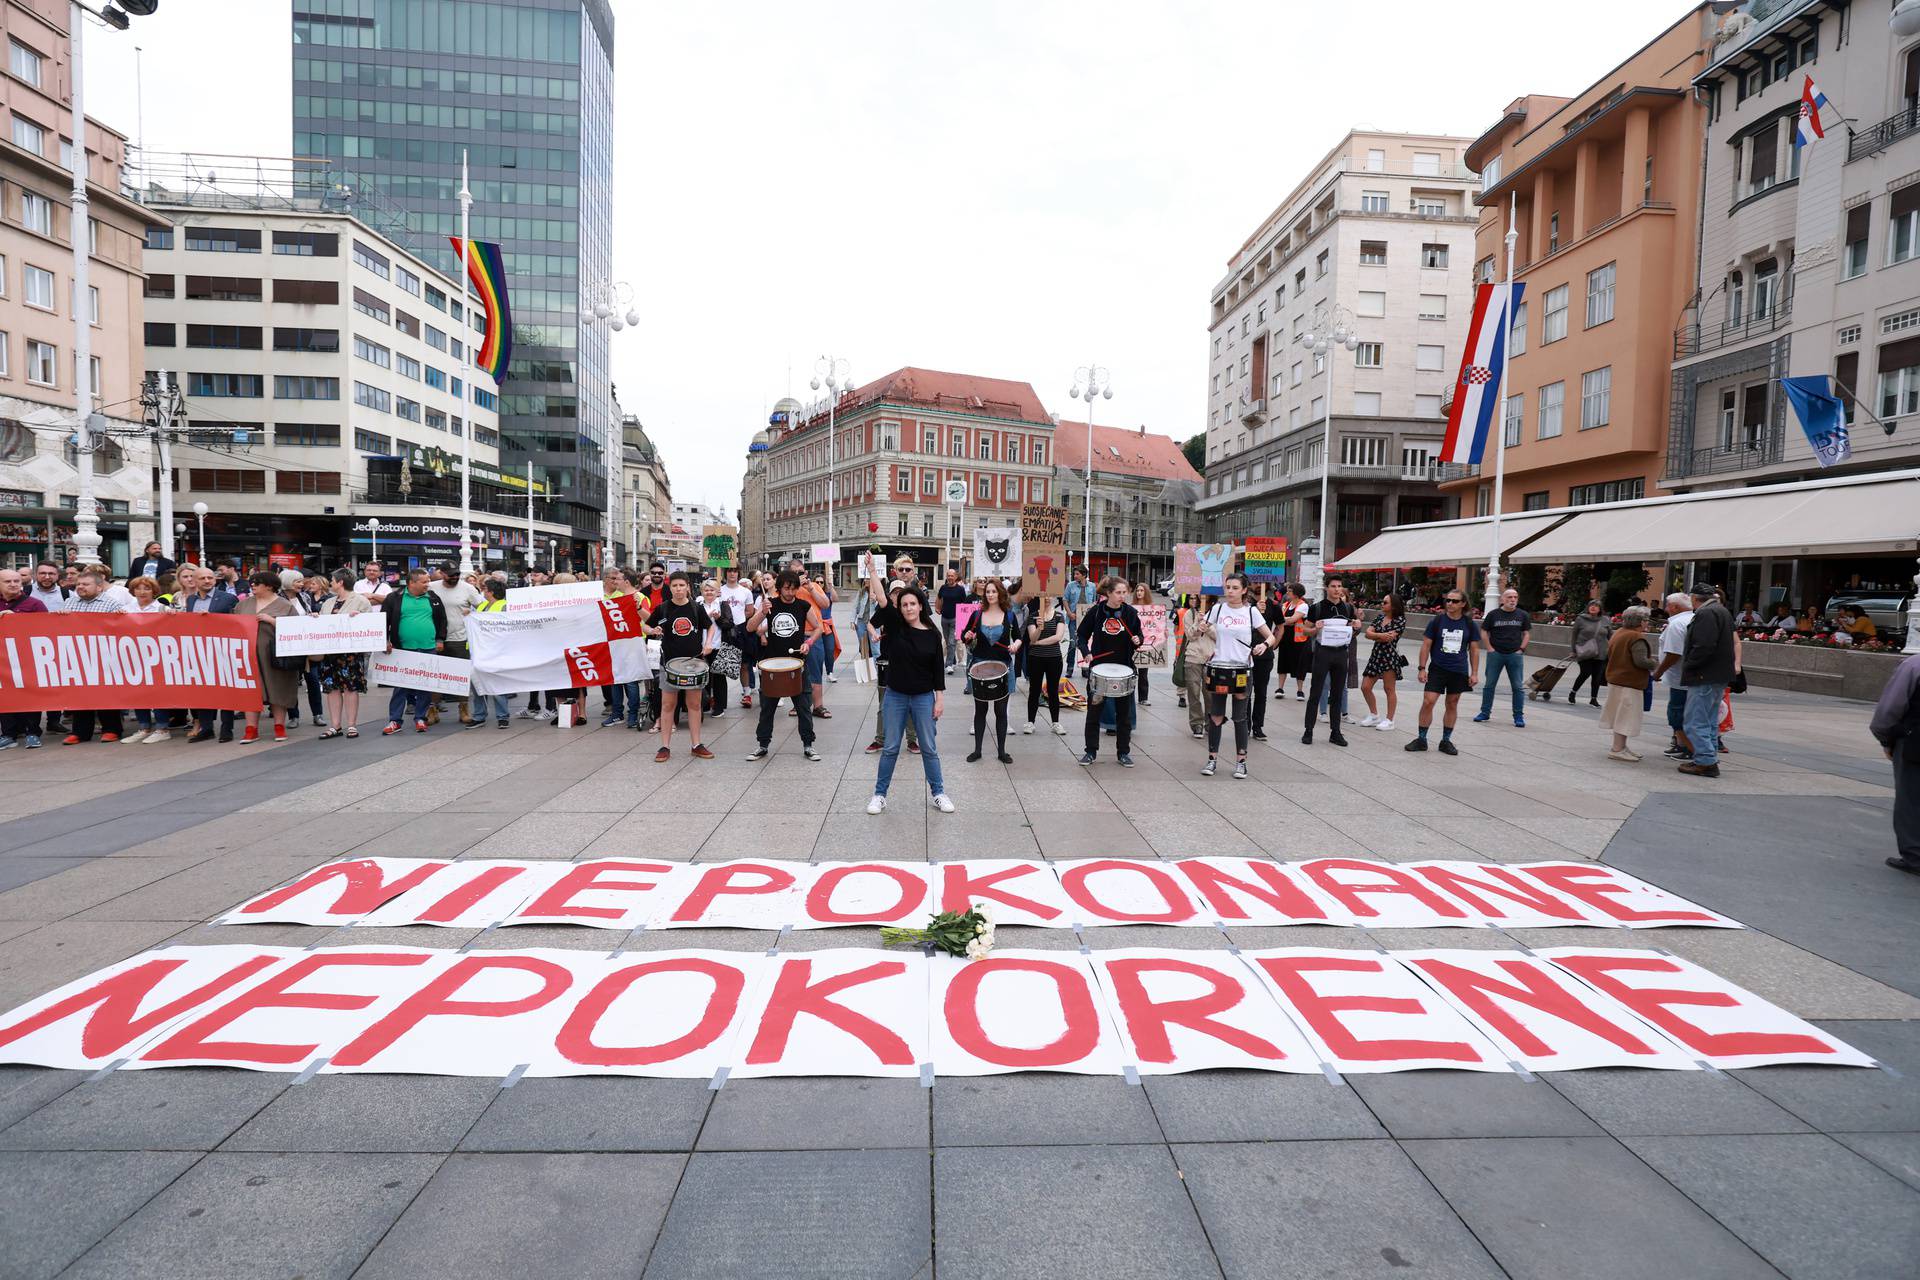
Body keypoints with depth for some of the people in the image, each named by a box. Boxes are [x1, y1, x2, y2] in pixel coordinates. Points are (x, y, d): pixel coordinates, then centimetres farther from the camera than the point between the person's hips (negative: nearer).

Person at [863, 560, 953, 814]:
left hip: (924, 697, 0)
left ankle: (938, 793, 22)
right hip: (895, 696, 0)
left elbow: (938, 669, -1)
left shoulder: (933, 634, -4)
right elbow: (882, 600, -17)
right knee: (890, 748, 9)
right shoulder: (895, 625, -4)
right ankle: (879, 794, 20)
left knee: (929, 748, 9)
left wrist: (940, 698, -3)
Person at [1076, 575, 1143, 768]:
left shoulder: (1130, 612, -2)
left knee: (1124, 712, 7)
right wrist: (1086, 652, -12)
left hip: (1123, 668, 1)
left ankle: (1123, 752, 17)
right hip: (1099, 667, -1)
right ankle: (1091, 751, 17)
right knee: (1094, 710, 6)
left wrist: (1137, 640, -12)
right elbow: (1083, 634, 3)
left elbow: (1138, 634, 10)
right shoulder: (1096, 611, -5)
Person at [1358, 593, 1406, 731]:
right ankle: (1374, 715, 22)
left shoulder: (1400, 620, -8)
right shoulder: (1379, 617, 11)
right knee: (1365, 687, 6)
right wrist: (1381, 635, -15)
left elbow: (1389, 638, -18)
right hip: (1376, 655, 7)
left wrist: (1374, 636, -5)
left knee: (1390, 689, 2)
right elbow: (1368, 633, 1)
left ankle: (1389, 720, 11)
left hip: (1390, 656, -7)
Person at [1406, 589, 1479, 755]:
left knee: (1452, 705, 8)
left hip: (1459, 672, 2)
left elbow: (1474, 650, 8)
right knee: (1427, 702, -10)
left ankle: (1446, 741, 20)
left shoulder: (1470, 625, 3)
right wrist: (1422, 668, -5)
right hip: (1437, 669, -2)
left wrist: (1474, 673, 3)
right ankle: (1421, 740, 0)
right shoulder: (1436, 621, -1)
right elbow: (1426, 645, 1)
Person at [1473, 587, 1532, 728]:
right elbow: (1484, 632, 5)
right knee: (1489, 684, 6)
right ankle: (1485, 713, 16)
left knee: (1518, 687, 2)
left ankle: (1519, 716, 9)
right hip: (1495, 654, 0)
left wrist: (1521, 649, -2)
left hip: (1515, 655, 1)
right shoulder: (1493, 614, 1)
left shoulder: (1523, 615, 4)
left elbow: (1527, 633, 9)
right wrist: (1490, 648, -4)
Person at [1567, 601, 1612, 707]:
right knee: (1585, 673, -8)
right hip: (1584, 653, -3)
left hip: (1601, 654, 3)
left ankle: (1593, 699, 15)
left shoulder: (1605, 620, 7)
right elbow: (1574, 635, 4)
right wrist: (1574, 650, 2)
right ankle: (1572, 692, 15)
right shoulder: (1581, 619, 0)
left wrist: (1611, 650, 6)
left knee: (1597, 676, 5)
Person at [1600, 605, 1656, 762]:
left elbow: (1609, 654, 19)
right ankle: (1617, 750, -5)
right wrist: (1655, 663, -7)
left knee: (1620, 715, 17)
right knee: (1626, 716, -6)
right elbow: (1641, 661, -25)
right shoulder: (1637, 638, -18)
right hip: (1629, 683, -10)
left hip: (1615, 678, 10)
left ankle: (1621, 746, 25)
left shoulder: (1618, 633, 10)